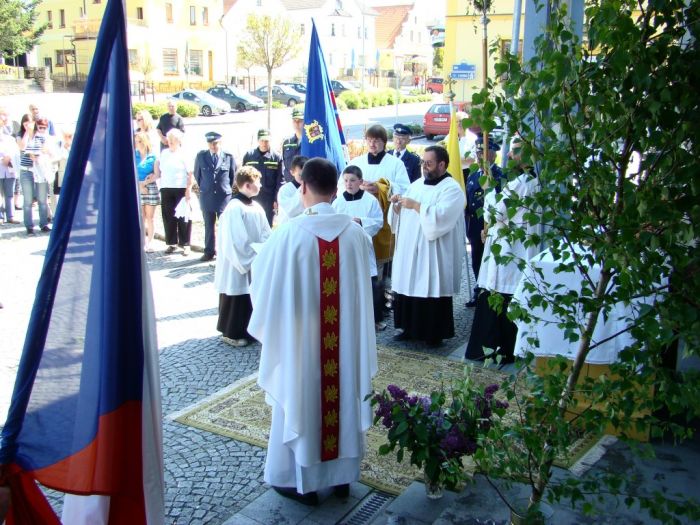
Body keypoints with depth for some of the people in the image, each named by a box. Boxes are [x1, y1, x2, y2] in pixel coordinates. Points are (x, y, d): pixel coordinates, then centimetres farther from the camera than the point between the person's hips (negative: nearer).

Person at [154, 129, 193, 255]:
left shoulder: (184, 154, -2)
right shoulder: (164, 153, 14)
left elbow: (190, 174, -6)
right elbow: (159, 171, 23)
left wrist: (188, 190, -13)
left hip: (181, 189, -5)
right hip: (166, 189, 5)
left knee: (183, 217, -2)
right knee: (168, 217, 5)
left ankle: (185, 244, 6)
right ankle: (172, 243, 15)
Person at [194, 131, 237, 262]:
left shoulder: (229, 157, -4)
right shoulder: (201, 156, 1)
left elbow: (233, 175, 8)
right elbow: (197, 174, 14)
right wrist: (203, 188, 14)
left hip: (224, 197, -2)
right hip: (206, 196, 2)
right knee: (209, 226, 9)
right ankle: (209, 252, 16)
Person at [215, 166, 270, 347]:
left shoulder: (256, 207, 5)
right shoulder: (234, 208, -19)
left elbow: (265, 234, 8)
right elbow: (237, 243, -20)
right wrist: (251, 259, -16)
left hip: (256, 264, 8)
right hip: (238, 265, -8)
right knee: (237, 301, 4)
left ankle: (249, 329, 28)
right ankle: (231, 333, 18)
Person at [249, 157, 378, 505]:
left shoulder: (289, 233, -18)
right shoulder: (355, 232, -7)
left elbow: (263, 284, -5)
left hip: (300, 339, -3)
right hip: (346, 338, 4)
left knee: (302, 403, 12)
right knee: (343, 399, 17)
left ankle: (302, 480, 26)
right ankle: (342, 475, 32)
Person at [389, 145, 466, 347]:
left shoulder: (451, 189, -8)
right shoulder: (417, 184, 14)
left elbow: (441, 216, -23)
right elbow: (402, 214, 17)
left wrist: (416, 205, -20)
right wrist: (397, 204, -4)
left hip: (433, 254, -7)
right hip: (409, 250, 7)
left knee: (432, 292, -1)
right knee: (408, 288, 9)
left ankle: (436, 334, 12)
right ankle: (410, 328, 22)